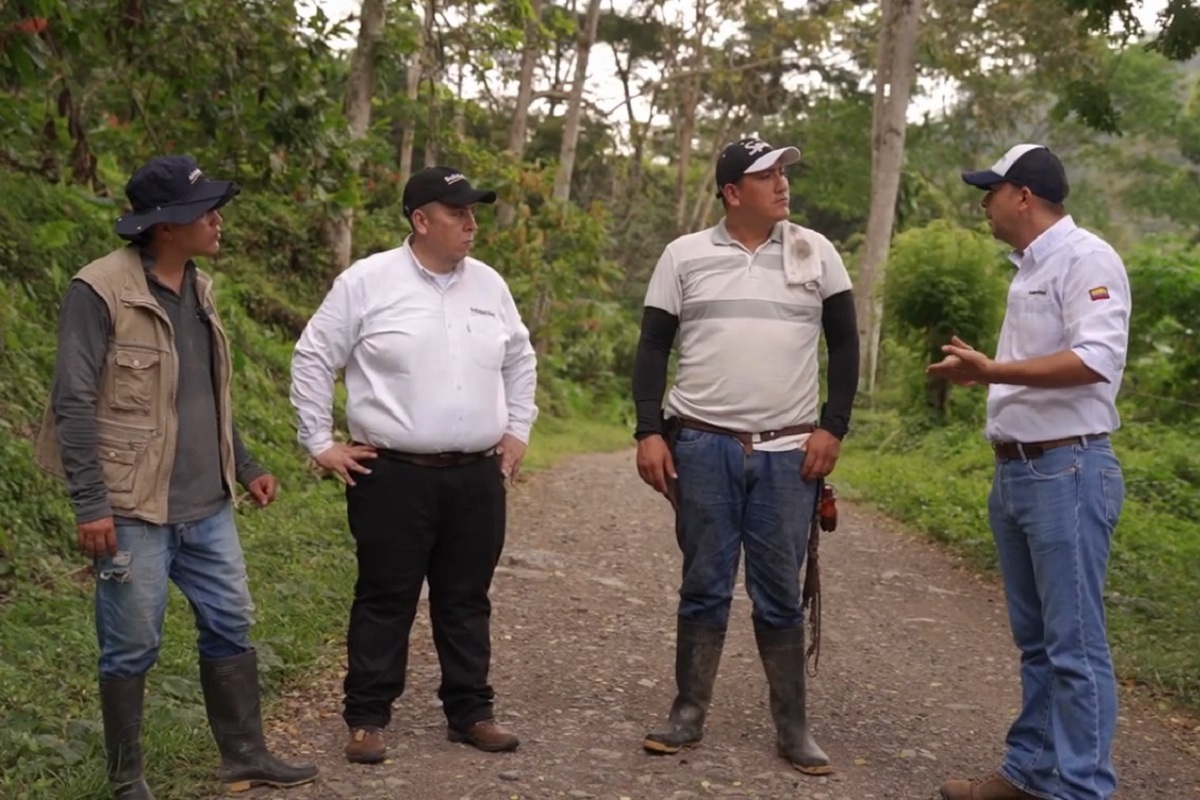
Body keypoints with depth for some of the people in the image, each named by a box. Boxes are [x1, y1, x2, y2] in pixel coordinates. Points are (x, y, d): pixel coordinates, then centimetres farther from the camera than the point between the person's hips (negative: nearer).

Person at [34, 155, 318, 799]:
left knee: (229, 626, 13)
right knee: (132, 647, 5)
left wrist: (245, 465, 18)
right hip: (134, 509, -7)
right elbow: (74, 404, -15)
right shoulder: (100, 292, -14)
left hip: (207, 505, 7)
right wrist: (90, 504, -18)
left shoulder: (198, 289, 9)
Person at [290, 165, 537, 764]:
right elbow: (313, 359, -2)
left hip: (478, 477, 5)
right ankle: (367, 718, 15)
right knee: (385, 600, 4)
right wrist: (320, 443, -3)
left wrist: (517, 430, 17)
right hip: (394, 477, -4)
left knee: (467, 600, 12)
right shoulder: (368, 282, -6)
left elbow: (519, 360, 23)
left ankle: (470, 713, 24)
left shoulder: (488, 284, 9)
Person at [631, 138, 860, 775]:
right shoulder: (684, 256, 3)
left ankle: (793, 728, 13)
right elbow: (652, 348, 5)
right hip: (703, 447, 0)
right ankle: (688, 714, 16)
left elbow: (844, 343, 9)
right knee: (704, 586, 5)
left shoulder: (815, 253, 6)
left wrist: (833, 428, 0)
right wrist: (650, 432, -4)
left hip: (789, 453, 1)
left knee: (779, 593, 5)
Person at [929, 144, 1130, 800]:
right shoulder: (1030, 268, 17)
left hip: (1068, 471, -10)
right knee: (1034, 639, 15)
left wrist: (994, 370, -28)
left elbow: (1097, 358, -25)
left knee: (1074, 643, -4)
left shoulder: (1086, 258, -12)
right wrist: (980, 373, 31)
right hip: (1015, 471, 10)